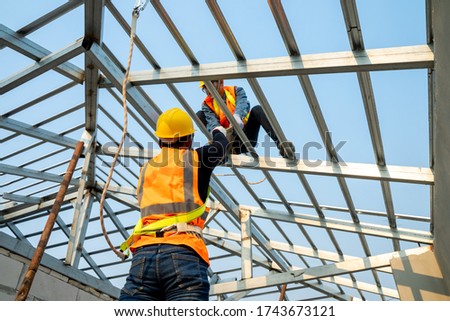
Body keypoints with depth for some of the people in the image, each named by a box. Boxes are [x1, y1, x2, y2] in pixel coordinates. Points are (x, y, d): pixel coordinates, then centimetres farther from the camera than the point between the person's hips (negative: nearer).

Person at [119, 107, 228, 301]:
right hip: (184, 253, -3)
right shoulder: (197, 159, 14)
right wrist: (219, 130, 60)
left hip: (143, 254, 4)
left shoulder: (147, 168, 25)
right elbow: (220, 146, 35)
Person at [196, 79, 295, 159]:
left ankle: (280, 144, -38)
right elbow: (212, 123, -14)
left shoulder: (236, 91, 5)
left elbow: (243, 104, -19)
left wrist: (237, 116, -43)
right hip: (227, 141, 1)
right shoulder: (207, 104, 6)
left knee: (257, 109, -23)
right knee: (200, 115, -12)